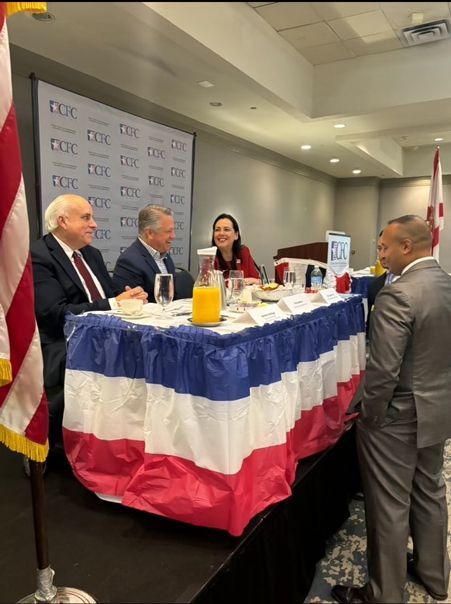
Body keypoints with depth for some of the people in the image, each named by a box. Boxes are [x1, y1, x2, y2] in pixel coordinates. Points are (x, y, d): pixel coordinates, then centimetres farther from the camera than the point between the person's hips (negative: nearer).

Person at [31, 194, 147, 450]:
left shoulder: (92, 254, 19)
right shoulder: (38, 256, -8)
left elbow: (111, 296, 17)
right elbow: (56, 314, -18)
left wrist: (130, 297, -7)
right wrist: (113, 304, -18)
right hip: (64, 349, -7)